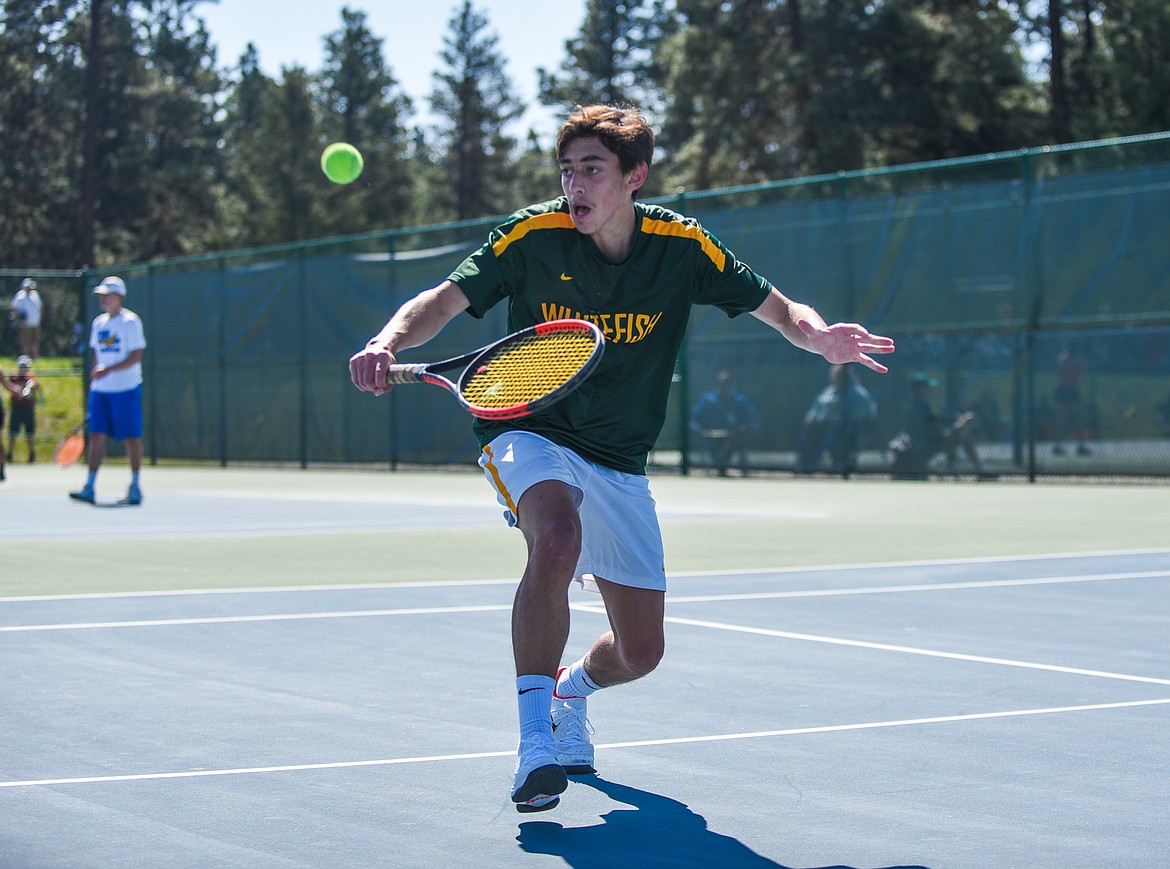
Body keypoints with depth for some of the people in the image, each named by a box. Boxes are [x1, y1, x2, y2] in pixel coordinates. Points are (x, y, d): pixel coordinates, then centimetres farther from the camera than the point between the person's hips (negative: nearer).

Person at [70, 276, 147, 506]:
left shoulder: (130, 322, -7)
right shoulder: (98, 323, 13)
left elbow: (136, 356, -14)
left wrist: (108, 369, -24)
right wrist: (93, 376, 15)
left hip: (126, 389, -6)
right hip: (100, 389, 6)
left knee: (132, 437, -1)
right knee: (96, 435, -1)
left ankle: (135, 488, 6)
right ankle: (89, 488, -4)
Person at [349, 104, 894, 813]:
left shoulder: (684, 247, -7)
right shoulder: (532, 236, -12)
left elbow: (778, 309, -1)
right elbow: (445, 302, -12)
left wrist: (822, 336, -24)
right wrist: (389, 342, -33)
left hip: (620, 463, 3)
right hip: (530, 434, -3)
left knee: (640, 653, 5)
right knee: (558, 537, -38)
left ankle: (571, 687, 43)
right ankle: (537, 740, -31)